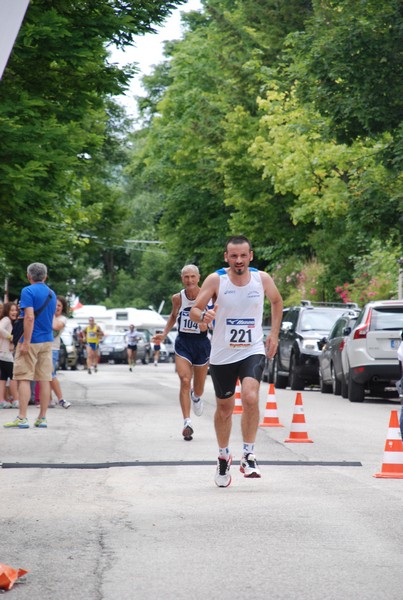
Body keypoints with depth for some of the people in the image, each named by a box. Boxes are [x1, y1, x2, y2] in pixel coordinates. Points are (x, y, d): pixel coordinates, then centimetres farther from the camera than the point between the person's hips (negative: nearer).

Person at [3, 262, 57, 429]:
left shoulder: (28, 291, -10)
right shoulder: (52, 294, 13)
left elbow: (29, 317, -20)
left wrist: (26, 342, -21)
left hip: (31, 340, -6)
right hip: (47, 340, 7)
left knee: (24, 378, -5)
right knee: (45, 379, 5)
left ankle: (22, 418, -9)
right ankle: (42, 418, 6)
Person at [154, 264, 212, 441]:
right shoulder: (178, 298, -3)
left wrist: (207, 324, -22)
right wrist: (164, 334, 8)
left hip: (201, 342, 0)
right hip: (183, 342, 0)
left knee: (198, 388, 13)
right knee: (185, 381, -18)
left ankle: (196, 397, 52)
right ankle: (187, 423, -21)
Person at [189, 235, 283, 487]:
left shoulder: (262, 278, -5)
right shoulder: (216, 280, -10)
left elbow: (277, 301, 15)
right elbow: (194, 310, -11)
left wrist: (274, 334, 9)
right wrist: (203, 315, -34)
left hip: (253, 351, 0)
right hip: (222, 354, 0)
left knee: (251, 397, -25)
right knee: (224, 408, 12)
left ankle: (249, 455, -13)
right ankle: (224, 456, 35)